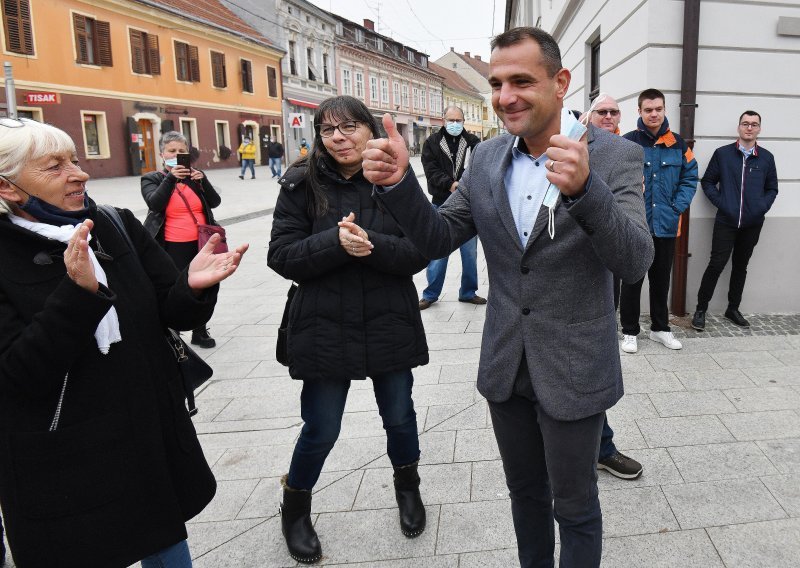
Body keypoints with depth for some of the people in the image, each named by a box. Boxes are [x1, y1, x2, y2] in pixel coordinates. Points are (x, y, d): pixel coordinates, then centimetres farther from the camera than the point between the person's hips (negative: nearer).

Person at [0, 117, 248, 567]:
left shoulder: (119, 226, -3)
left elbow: (176, 313, -2)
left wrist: (192, 285, -24)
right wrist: (78, 293, -33)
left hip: (155, 441, 4)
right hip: (63, 473, -3)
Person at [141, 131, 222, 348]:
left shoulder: (194, 176, 11)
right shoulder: (152, 179, 2)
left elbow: (215, 201, 2)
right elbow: (155, 203, -17)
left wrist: (202, 180, -13)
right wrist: (171, 177, -23)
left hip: (200, 244, 4)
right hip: (172, 248, -4)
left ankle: (200, 332, 27)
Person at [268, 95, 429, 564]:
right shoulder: (301, 185, -4)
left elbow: (419, 252, -8)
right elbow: (282, 256, -9)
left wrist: (370, 242, -25)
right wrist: (335, 242, -25)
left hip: (389, 326, 2)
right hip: (326, 329, -1)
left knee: (399, 416, 17)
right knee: (321, 430, 9)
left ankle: (408, 486, 48)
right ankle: (295, 508, 38)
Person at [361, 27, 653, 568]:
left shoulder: (615, 155, -13)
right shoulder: (486, 158, 0)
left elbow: (636, 262, -22)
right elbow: (438, 239, 1)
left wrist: (584, 187, -40)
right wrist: (398, 182, -18)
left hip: (572, 372, -4)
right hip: (506, 369, 4)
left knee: (574, 508, 15)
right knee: (525, 492, 24)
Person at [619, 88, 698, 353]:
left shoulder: (677, 144, 5)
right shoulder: (627, 143, -6)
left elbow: (690, 177, 9)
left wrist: (677, 207, -3)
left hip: (666, 225, 4)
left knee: (661, 279, 15)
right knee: (632, 279, 5)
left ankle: (660, 328, 29)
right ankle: (630, 331, 18)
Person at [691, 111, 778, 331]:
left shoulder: (766, 157, 6)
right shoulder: (723, 153, -1)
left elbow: (772, 188, 14)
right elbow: (707, 181, 4)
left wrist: (763, 206, -2)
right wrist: (719, 201, -7)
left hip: (752, 224, 3)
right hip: (726, 222, -3)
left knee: (740, 266, 13)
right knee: (716, 265, -5)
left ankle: (733, 309, 26)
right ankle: (701, 309, 7)